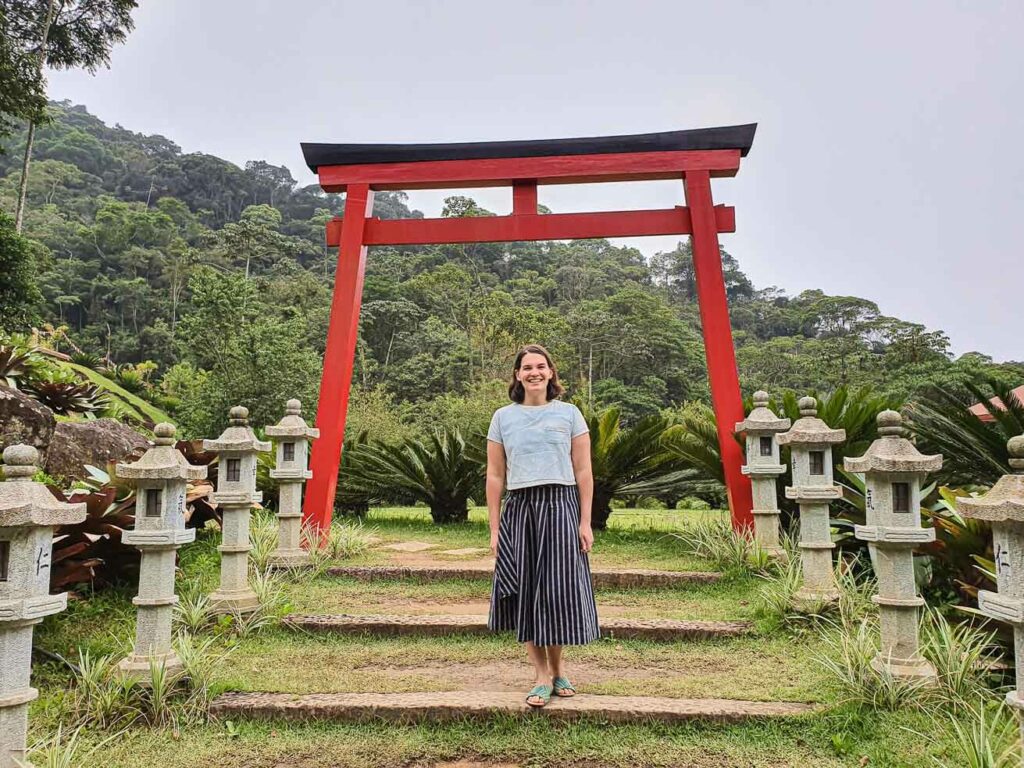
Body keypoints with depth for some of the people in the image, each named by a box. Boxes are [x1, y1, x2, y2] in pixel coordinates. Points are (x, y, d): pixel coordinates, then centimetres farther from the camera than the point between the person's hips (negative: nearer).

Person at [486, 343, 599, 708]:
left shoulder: (569, 413, 6)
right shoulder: (503, 417, 8)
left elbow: (583, 471, 4)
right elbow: (495, 476, 7)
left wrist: (585, 522, -2)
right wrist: (494, 529, 3)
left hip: (561, 508, -1)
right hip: (519, 510, 1)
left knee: (558, 590, 1)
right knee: (526, 592, 2)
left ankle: (557, 668, 23)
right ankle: (542, 675, 16)